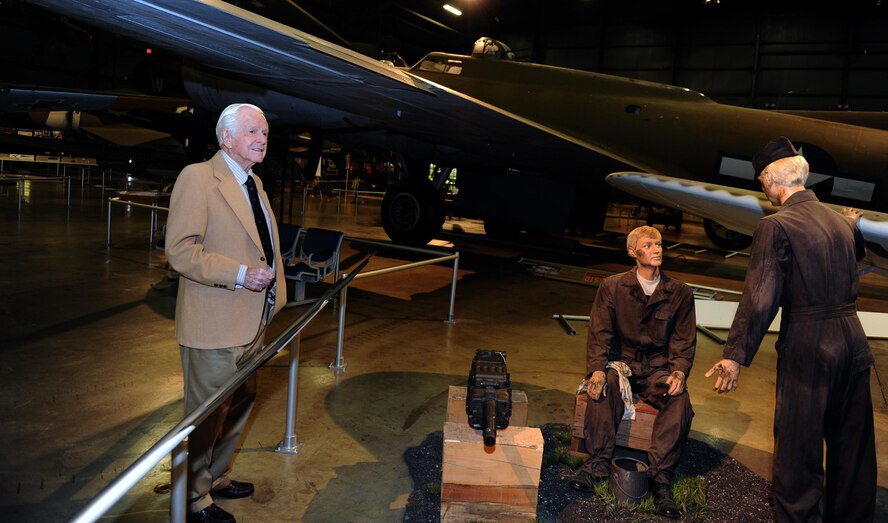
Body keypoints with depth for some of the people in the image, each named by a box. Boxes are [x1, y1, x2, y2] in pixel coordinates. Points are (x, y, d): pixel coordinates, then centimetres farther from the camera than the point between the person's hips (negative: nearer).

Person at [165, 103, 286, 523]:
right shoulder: (197, 177, -14)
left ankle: (216, 478, 41)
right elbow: (180, 250, -20)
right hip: (213, 326, -9)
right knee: (207, 414, 5)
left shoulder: (254, 183, 13)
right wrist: (240, 274, -25)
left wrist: (273, 290, 16)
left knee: (239, 405, 21)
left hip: (249, 322, 9)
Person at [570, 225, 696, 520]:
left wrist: (679, 372, -15)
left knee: (681, 400, -29)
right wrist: (597, 369, -21)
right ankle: (598, 463, -28)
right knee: (604, 386, -34)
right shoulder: (612, 287, 1)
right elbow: (599, 333, -4)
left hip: (657, 368, 1)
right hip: (620, 361, -1)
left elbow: (684, 340, 5)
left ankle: (660, 476, -25)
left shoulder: (680, 293, 5)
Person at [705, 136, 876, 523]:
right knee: (852, 444, 19)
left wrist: (735, 356, -17)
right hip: (853, 341, 7)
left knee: (799, 449, 4)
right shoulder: (838, 221, 7)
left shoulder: (775, 226, -13)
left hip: (807, 346, -7)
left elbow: (760, 297, -19)